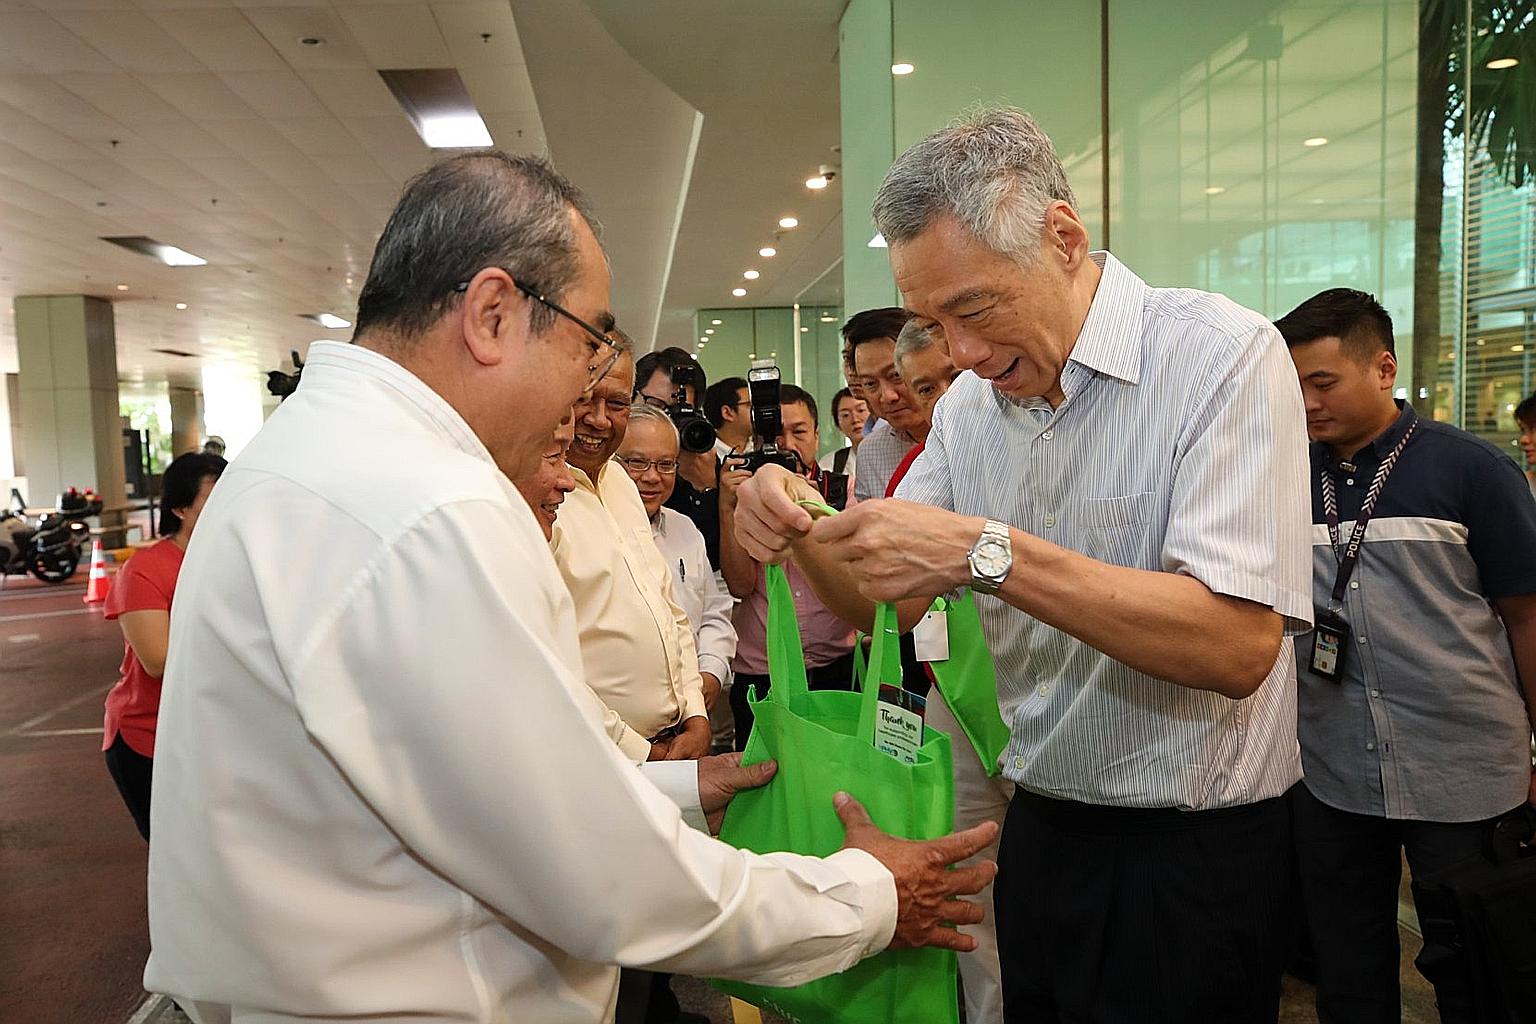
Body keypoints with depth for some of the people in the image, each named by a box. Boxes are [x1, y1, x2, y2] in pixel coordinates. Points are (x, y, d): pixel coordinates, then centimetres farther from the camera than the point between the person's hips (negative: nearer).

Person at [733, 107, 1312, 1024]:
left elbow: (1237, 646, -26)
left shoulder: (1221, 354, -16)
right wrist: (803, 532, -13)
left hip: (1195, 852, -5)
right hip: (1040, 828, 6)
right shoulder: (968, 404, 3)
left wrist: (987, 552, -32)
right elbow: (885, 604, 7)